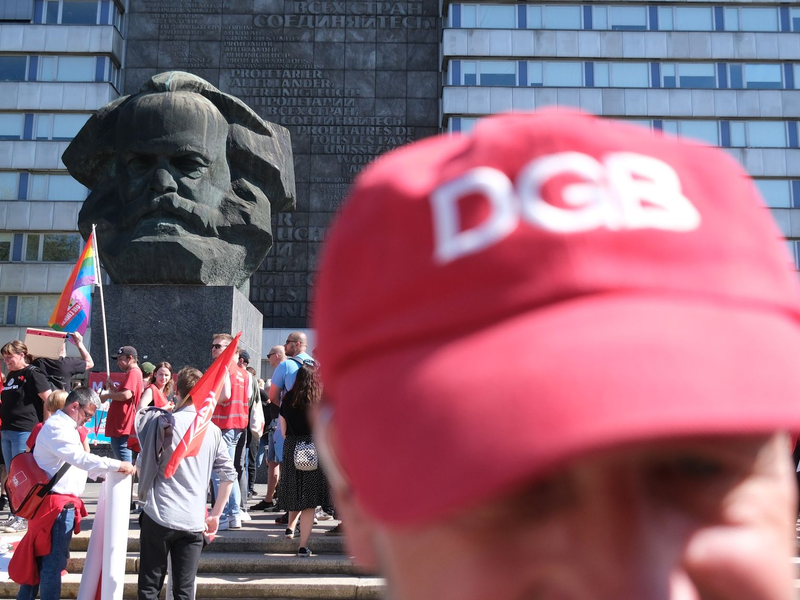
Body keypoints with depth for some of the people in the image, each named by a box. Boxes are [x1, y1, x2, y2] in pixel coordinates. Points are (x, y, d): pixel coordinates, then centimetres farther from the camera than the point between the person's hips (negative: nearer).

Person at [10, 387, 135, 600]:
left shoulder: (65, 427, 16)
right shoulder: (56, 427, -17)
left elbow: (76, 461, 20)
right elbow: (80, 458, -28)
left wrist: (104, 474, 10)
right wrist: (117, 465, -26)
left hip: (59, 503, 10)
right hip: (57, 505, -10)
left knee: (37, 558, 18)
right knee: (53, 562, -3)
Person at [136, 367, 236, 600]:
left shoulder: (165, 422, -5)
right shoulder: (213, 430, 4)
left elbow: (138, 418, 15)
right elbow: (229, 475, 5)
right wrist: (215, 515, 12)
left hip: (159, 517, -2)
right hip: (194, 522, 2)